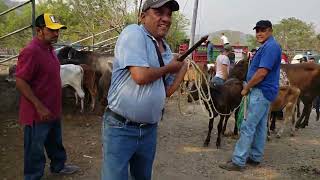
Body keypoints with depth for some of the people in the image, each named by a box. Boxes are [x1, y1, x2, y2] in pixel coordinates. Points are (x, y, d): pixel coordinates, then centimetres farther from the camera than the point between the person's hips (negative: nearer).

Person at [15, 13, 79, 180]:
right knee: (35, 150, 8)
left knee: (56, 143, 26)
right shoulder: (31, 51, -21)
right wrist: (40, 107, -23)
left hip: (53, 111, 9)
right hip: (38, 114, -9)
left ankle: (58, 166, 45)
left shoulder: (49, 49, 8)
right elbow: (20, 82, -23)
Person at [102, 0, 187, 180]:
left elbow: (167, 91, 11)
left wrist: (185, 64, 4)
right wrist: (169, 68, -9)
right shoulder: (133, 32, -13)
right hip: (121, 128, -7)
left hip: (149, 129, 8)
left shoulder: (166, 49, 10)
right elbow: (140, 76, -27)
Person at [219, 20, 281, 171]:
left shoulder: (270, 47, -16)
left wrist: (246, 88, -12)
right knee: (259, 126, 14)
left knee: (247, 127, -9)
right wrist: (249, 87, 12)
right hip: (263, 92, 11)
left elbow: (262, 72, -23)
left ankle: (238, 161, -5)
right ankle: (255, 157, 24)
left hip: (261, 92, -11)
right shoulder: (267, 46, 16)